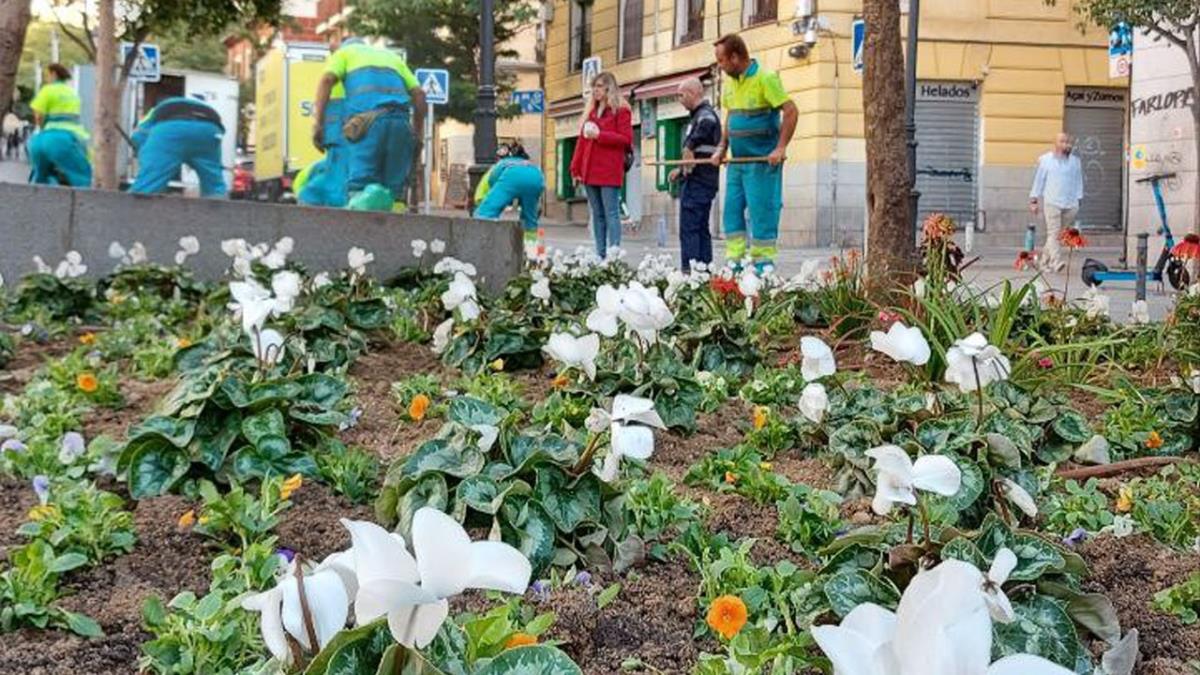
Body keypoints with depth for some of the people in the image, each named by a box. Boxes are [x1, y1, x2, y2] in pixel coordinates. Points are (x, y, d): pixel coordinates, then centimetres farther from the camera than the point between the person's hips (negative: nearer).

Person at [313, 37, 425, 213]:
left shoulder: (344, 52, 26)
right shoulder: (392, 56, 35)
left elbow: (327, 80, 5)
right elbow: (418, 94, 22)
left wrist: (318, 123, -1)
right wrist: (417, 134, 23)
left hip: (367, 120, -3)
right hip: (400, 119, 3)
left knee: (360, 183, -11)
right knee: (394, 188, 3)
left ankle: (369, 197, -43)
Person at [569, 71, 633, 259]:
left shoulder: (621, 110, 0)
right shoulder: (592, 111, 20)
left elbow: (626, 139, -9)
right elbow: (582, 140, 18)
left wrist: (599, 135, -14)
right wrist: (576, 168, 12)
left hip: (609, 173, -7)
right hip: (590, 172, 7)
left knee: (611, 214, -8)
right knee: (597, 215, 7)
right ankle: (600, 255, 9)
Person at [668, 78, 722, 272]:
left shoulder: (705, 114, -10)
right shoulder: (699, 115, 21)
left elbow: (707, 124, -33)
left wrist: (689, 146, -25)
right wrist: (682, 170, 23)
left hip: (698, 183, -11)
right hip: (701, 182, 11)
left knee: (689, 229, -12)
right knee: (701, 229, 11)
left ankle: (690, 270, -14)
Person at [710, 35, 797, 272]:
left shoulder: (765, 78, -12)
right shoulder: (731, 82, 12)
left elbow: (790, 111, -16)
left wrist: (781, 148, -21)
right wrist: (722, 148, 11)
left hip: (762, 161, -8)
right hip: (737, 161, 8)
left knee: (761, 211, -5)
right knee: (732, 210, 5)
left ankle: (763, 265, 0)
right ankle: (734, 262, 9)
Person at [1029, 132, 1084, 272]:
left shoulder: (1075, 161, 14)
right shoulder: (1045, 160, 7)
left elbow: (1078, 182, 17)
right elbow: (1038, 181, 9)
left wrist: (1078, 201, 10)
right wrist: (1034, 200, 5)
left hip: (1070, 204, 3)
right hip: (1051, 202, -3)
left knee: (1061, 233, 4)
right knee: (1053, 233, -14)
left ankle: (1045, 261, 14)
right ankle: (1056, 262, -25)